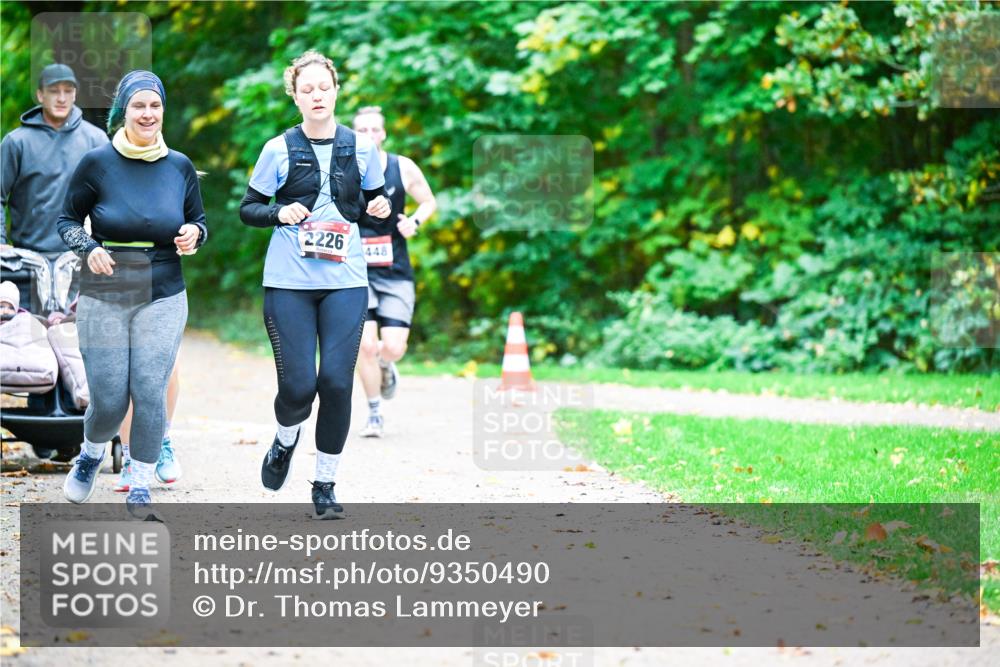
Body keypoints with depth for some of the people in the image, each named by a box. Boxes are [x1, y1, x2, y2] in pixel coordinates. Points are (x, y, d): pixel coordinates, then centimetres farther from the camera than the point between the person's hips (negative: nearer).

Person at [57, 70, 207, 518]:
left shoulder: (180, 166, 3)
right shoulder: (97, 163, -4)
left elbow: (198, 221, 15)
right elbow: (67, 220, 4)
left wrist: (194, 234, -9)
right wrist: (88, 249, -16)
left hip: (163, 299, 1)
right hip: (103, 297, -1)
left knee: (150, 395, -6)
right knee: (108, 400, -1)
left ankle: (140, 485, 12)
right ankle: (91, 454, 33)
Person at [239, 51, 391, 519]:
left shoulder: (361, 147, 7)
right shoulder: (279, 150, 1)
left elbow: (375, 201, 20)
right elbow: (248, 208, 8)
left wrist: (380, 208, -3)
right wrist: (279, 213, -12)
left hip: (345, 281, 1)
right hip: (289, 282, -1)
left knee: (337, 383, -7)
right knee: (298, 384, -8)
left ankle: (325, 485, 10)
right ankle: (286, 440, 29)